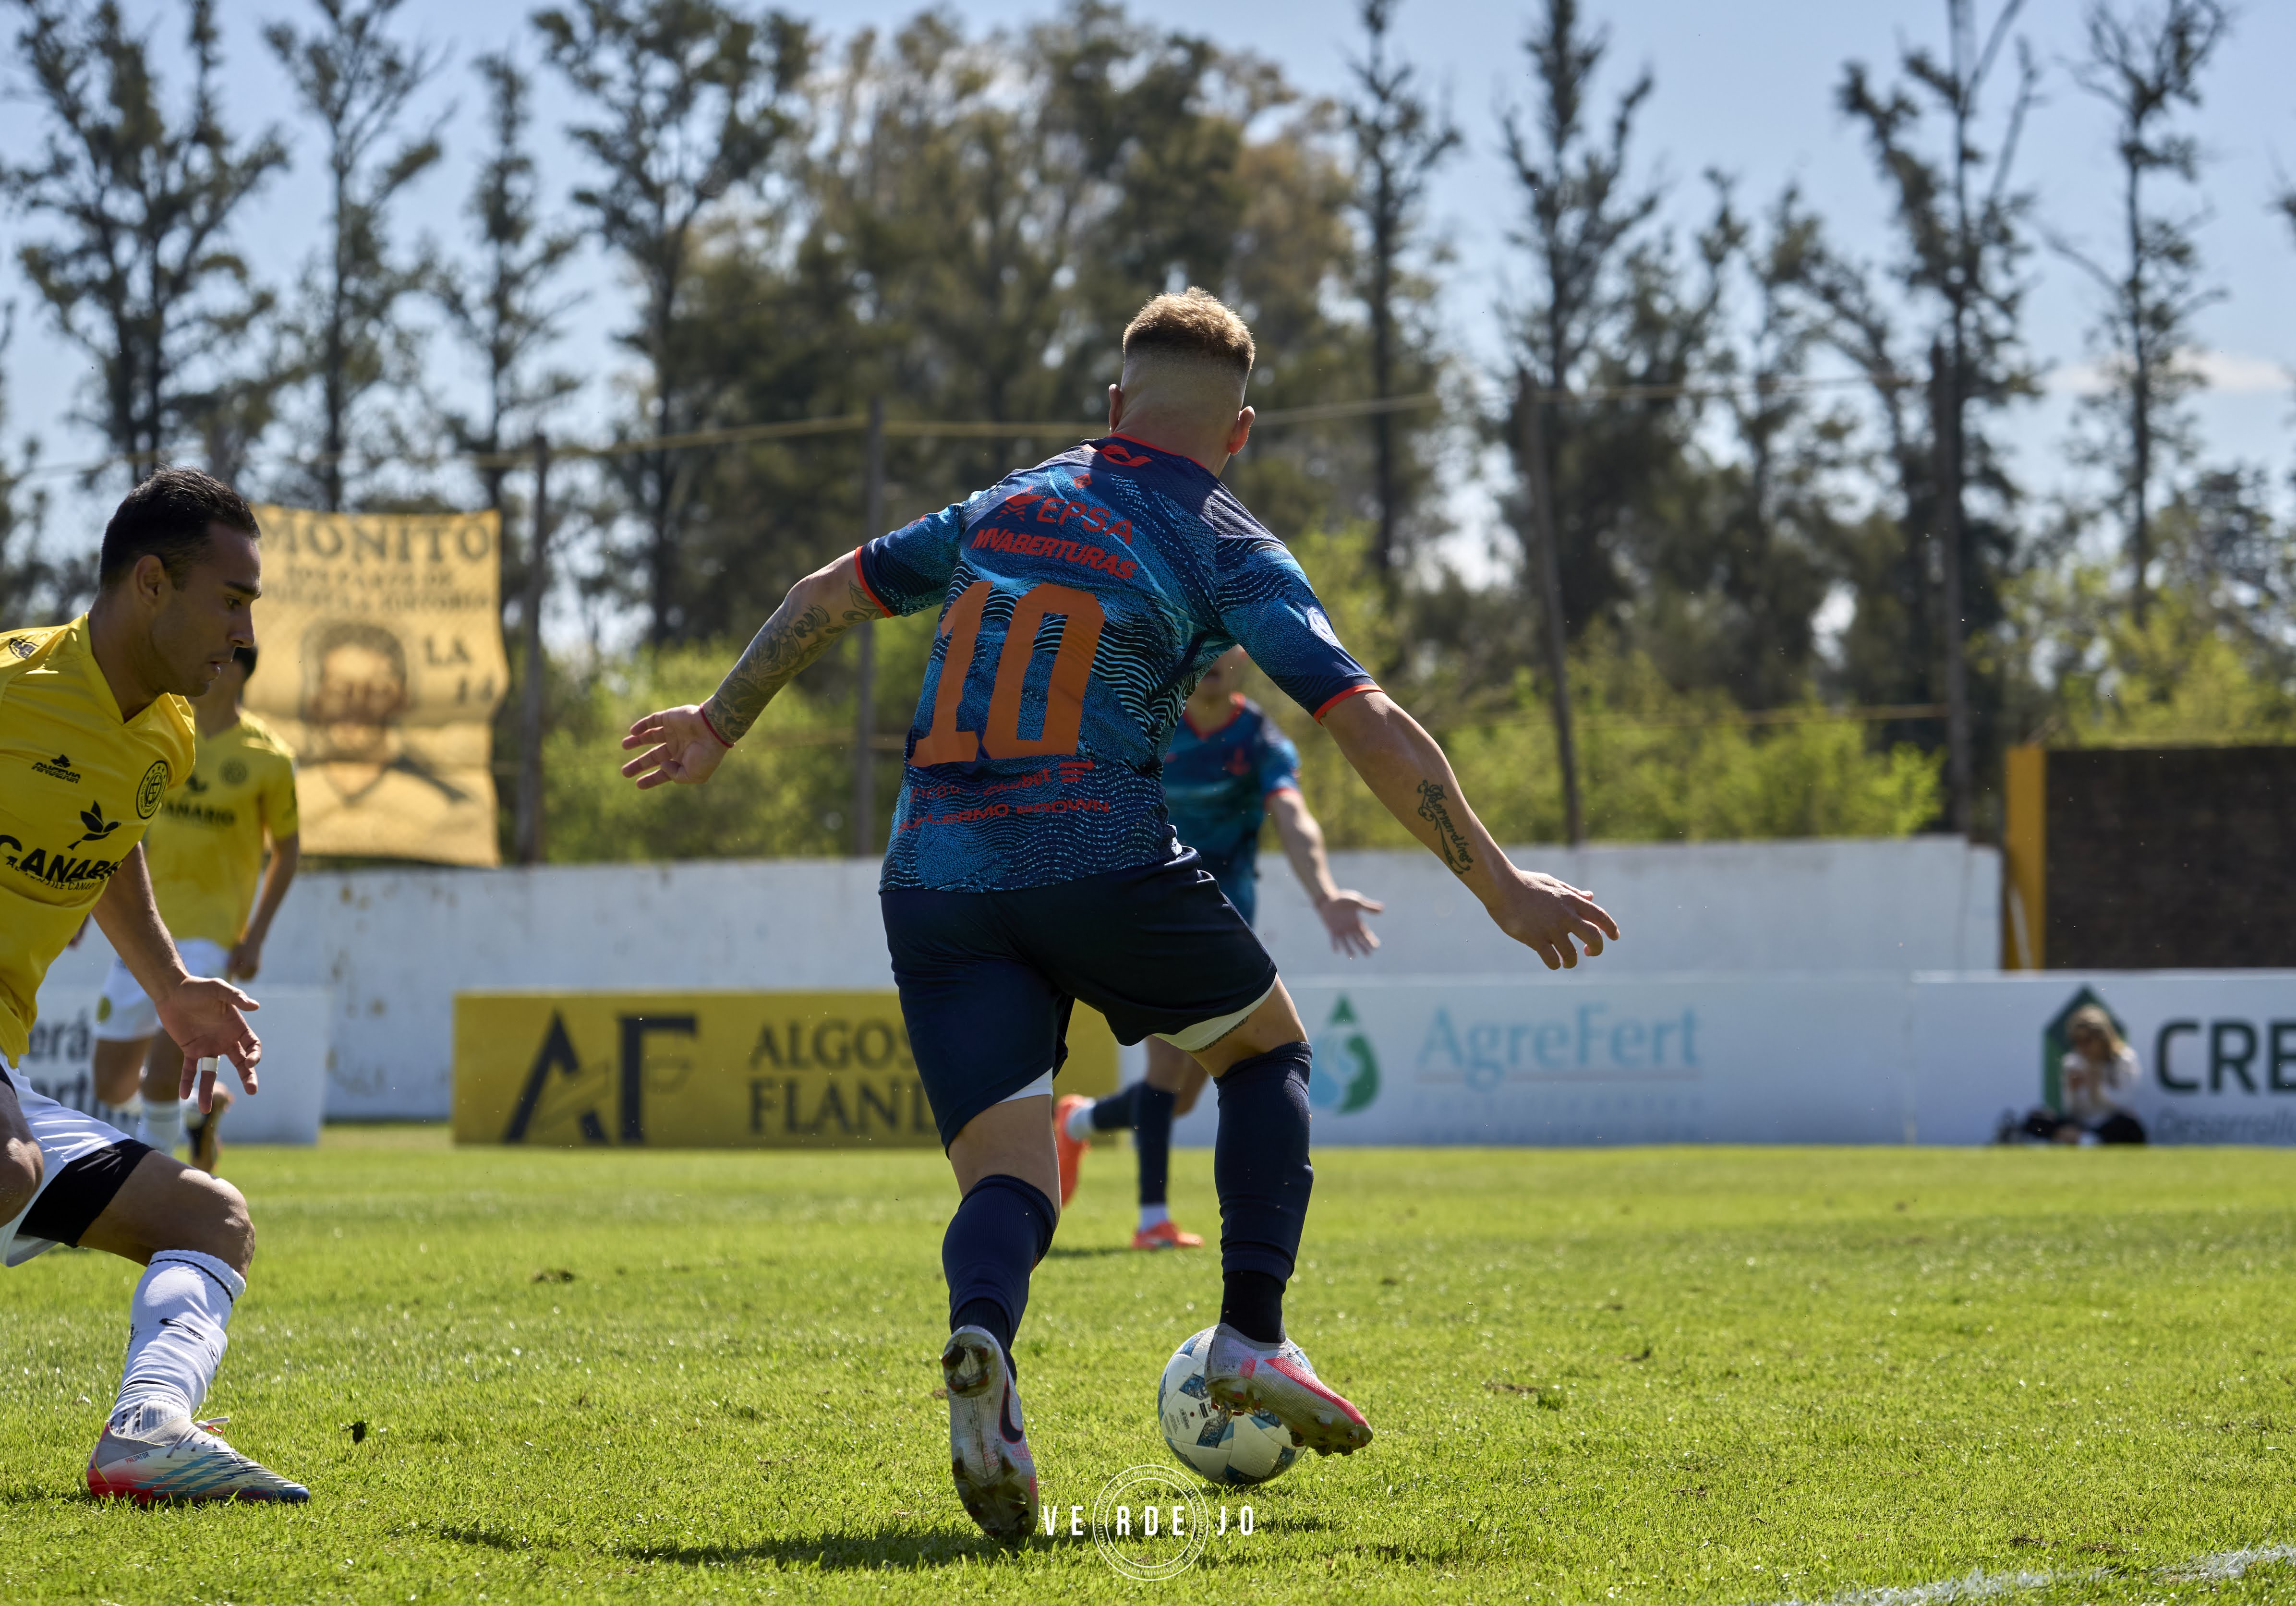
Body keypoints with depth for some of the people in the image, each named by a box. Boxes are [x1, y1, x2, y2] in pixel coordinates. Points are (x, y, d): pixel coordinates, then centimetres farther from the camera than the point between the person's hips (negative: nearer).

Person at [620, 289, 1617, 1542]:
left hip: (935, 878, 3)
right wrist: (1500, 889, 0)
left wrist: (719, 726, 42)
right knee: (1266, 1049, 23)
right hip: (1105, 864, -3)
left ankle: (981, 1342, -33)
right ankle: (1252, 1337, 10)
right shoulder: (1228, 548, 5)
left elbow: (825, 597, 27)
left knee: (1006, 1176, 1)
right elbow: (1370, 728, -4)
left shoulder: (1005, 505, 18)